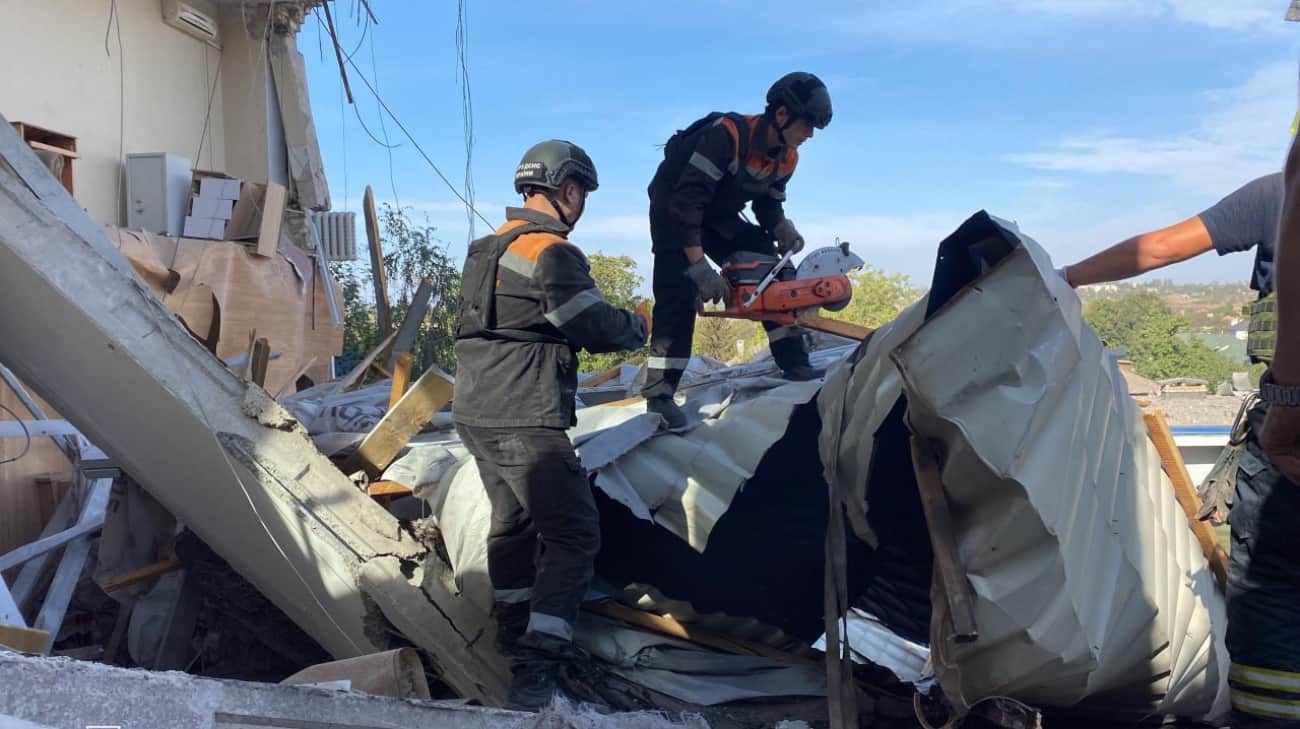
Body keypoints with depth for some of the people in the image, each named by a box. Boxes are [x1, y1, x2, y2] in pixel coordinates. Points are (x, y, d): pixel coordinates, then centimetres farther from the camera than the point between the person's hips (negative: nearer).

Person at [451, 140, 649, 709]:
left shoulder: (493, 246, 16)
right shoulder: (551, 251, -14)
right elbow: (598, 328, -14)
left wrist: (611, 321, 17)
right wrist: (640, 324, 6)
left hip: (475, 412, 10)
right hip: (525, 421, -10)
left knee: (512, 518, 25)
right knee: (573, 534, -4)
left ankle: (514, 625, 40)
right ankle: (537, 661, -10)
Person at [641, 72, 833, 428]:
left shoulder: (786, 158, -8)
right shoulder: (726, 135, -34)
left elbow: (768, 202, 7)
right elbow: (685, 202, -37)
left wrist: (782, 228, -18)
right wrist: (700, 268, -38)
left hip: (718, 215, 7)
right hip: (673, 208, -7)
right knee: (679, 298, -21)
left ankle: (793, 362, 4)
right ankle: (659, 394, -19)